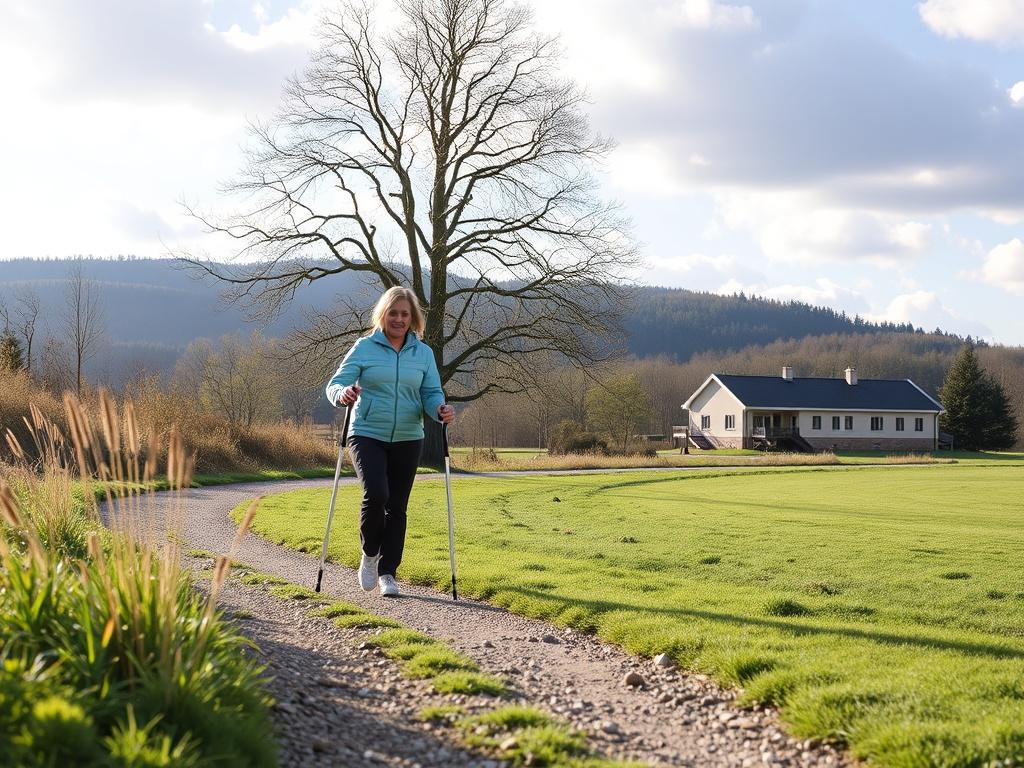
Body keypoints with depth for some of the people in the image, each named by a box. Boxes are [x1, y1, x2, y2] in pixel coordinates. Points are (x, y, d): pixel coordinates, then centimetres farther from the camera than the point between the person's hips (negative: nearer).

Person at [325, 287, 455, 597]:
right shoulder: (364, 347, -2)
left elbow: (431, 393, 4)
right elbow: (335, 384, -5)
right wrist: (344, 393, -29)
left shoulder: (423, 353, 5)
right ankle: (370, 554, 6)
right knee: (376, 494, -21)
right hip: (367, 435, -3)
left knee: (397, 506, 7)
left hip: (407, 440, 3)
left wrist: (440, 410, -19)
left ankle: (387, 573, 20)